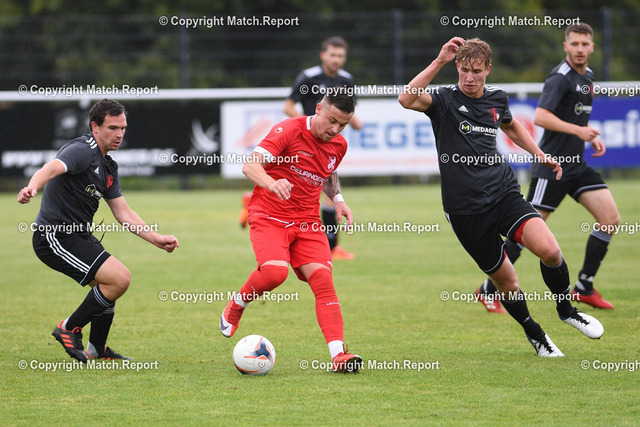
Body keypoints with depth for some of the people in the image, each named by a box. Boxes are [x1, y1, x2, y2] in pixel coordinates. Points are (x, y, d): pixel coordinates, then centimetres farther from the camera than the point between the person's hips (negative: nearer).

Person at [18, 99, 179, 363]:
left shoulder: (108, 166, 14)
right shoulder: (82, 151, -17)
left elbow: (124, 214, 17)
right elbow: (53, 168, -38)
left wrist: (157, 239, 8)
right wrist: (32, 187, -60)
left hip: (79, 236, 10)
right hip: (55, 238, -10)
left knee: (108, 285, 22)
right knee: (119, 278, -17)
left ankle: (97, 350, 38)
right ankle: (69, 329, -2)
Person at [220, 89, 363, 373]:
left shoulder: (338, 145, 7)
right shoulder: (289, 130, -13)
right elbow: (250, 165, -22)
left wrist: (338, 199, 10)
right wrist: (272, 183, -42)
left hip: (307, 222, 5)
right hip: (269, 217, -5)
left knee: (323, 280, -13)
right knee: (275, 272, -29)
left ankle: (338, 355, -20)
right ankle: (236, 306, 3)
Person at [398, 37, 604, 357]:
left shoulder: (497, 99, 8)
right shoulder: (445, 100, -7)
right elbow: (407, 99, -29)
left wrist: (541, 156, 29)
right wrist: (439, 61, -30)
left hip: (503, 192, 3)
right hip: (466, 208, -3)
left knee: (549, 250, -20)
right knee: (505, 280, 2)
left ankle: (566, 309, 7)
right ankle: (534, 334, 29)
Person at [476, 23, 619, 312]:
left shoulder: (587, 76, 14)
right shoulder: (560, 77, -14)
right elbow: (540, 117, -25)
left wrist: (591, 137, 13)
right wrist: (577, 130, -28)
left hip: (576, 164, 8)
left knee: (610, 218, -1)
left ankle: (584, 288, 8)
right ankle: (489, 290, 5)